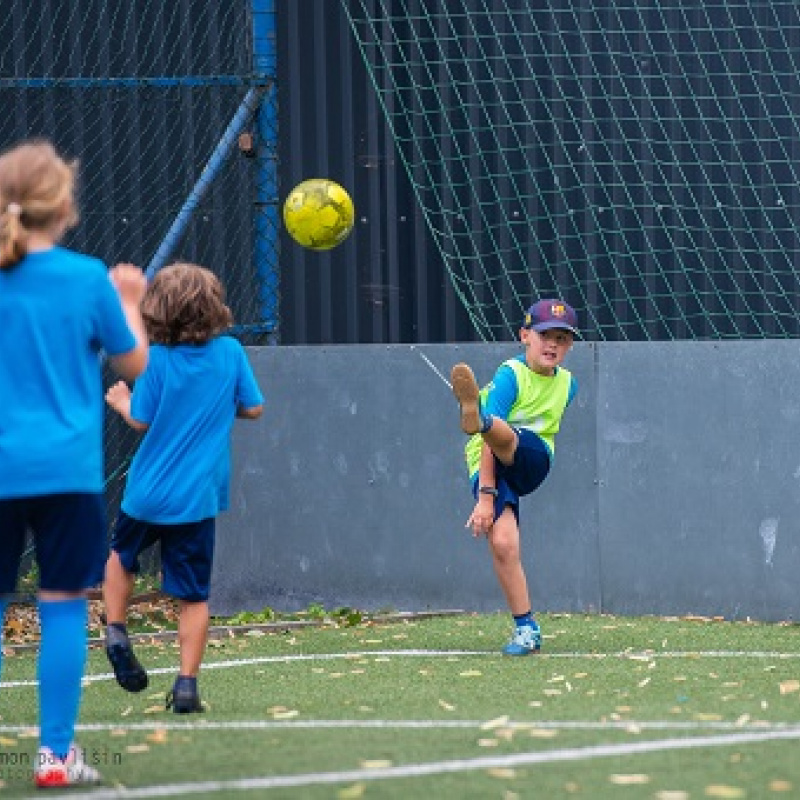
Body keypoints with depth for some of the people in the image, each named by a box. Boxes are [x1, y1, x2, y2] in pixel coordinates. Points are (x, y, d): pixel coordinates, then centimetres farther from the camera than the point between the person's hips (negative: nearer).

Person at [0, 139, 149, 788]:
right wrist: (129, 302, 21)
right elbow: (135, 365, 7)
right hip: (66, 470, -1)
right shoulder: (88, 279, -5)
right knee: (64, 605, 5)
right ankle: (55, 754, 5)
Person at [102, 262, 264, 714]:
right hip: (198, 497, 0)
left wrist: (122, 403, 14)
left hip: (148, 491, 0)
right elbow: (254, 408, 2)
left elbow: (141, 421, -6)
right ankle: (187, 684, 0)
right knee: (194, 595, 5)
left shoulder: (156, 359, -9)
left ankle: (116, 633, 15)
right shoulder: (230, 352, -4)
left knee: (122, 556, 28)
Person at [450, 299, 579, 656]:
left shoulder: (567, 383, 8)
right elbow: (488, 443, -20)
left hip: (532, 461, 3)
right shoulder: (511, 375, -12)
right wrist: (485, 496, -27)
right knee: (502, 543, -21)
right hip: (488, 466, -3)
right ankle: (526, 629, -9)